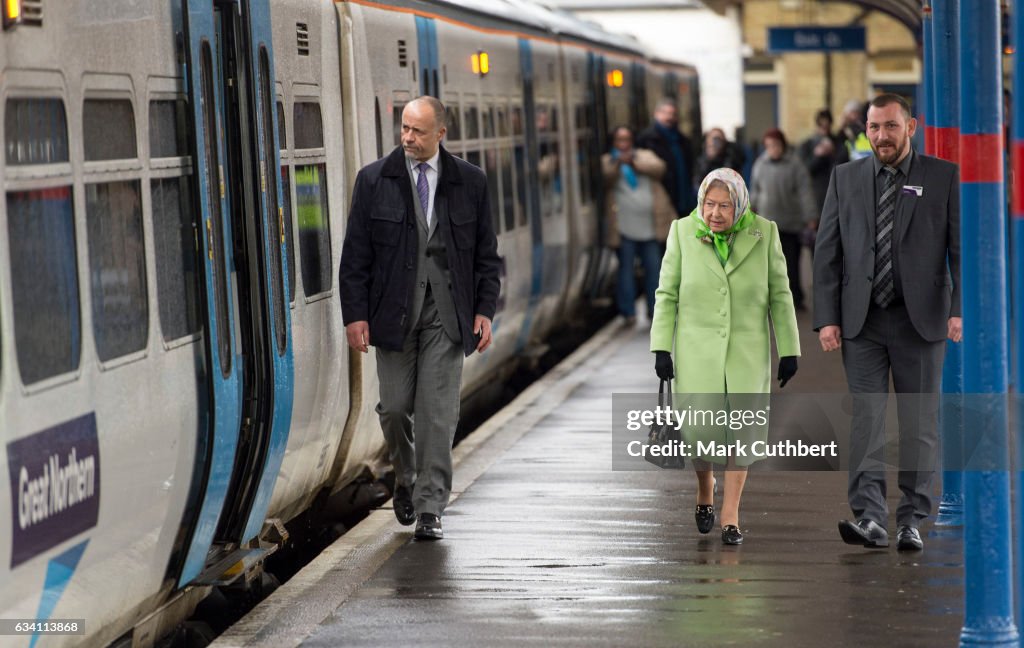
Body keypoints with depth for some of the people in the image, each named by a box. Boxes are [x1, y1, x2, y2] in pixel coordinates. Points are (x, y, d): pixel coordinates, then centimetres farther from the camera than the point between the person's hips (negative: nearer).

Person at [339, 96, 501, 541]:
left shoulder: (469, 182, 4)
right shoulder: (374, 181, 2)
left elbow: (486, 253, 9)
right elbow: (355, 254, 2)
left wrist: (484, 310, 1)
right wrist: (355, 315, -4)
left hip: (446, 312, 0)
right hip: (393, 311, 1)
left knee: (438, 411, -4)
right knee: (395, 407, 3)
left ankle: (430, 509, 1)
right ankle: (406, 479, 31)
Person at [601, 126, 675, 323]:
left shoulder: (645, 155, 15)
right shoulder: (607, 161, 9)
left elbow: (659, 168, -4)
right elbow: (606, 179, -10)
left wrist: (635, 163, -14)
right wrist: (618, 164, -27)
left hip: (650, 224, 2)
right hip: (624, 227, -2)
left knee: (654, 267, 5)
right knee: (626, 268, -3)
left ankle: (654, 309, 14)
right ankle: (628, 312, 1)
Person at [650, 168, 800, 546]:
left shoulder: (763, 233, -2)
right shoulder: (683, 232, -3)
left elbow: (779, 295, 3)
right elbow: (667, 295, 1)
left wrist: (788, 351, 1)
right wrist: (661, 349, -4)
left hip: (747, 349, 0)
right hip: (697, 348, 0)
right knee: (699, 429, -3)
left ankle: (730, 515, 3)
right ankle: (705, 488, 27)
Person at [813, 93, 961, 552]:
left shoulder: (944, 178, 2)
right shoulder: (845, 178, 8)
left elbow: (963, 249, 0)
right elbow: (828, 252, 7)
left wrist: (959, 309, -11)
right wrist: (827, 318, -2)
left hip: (921, 320, -1)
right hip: (861, 322, 1)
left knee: (919, 423, 4)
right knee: (866, 417, -8)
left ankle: (911, 522, 13)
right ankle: (870, 518, -11)